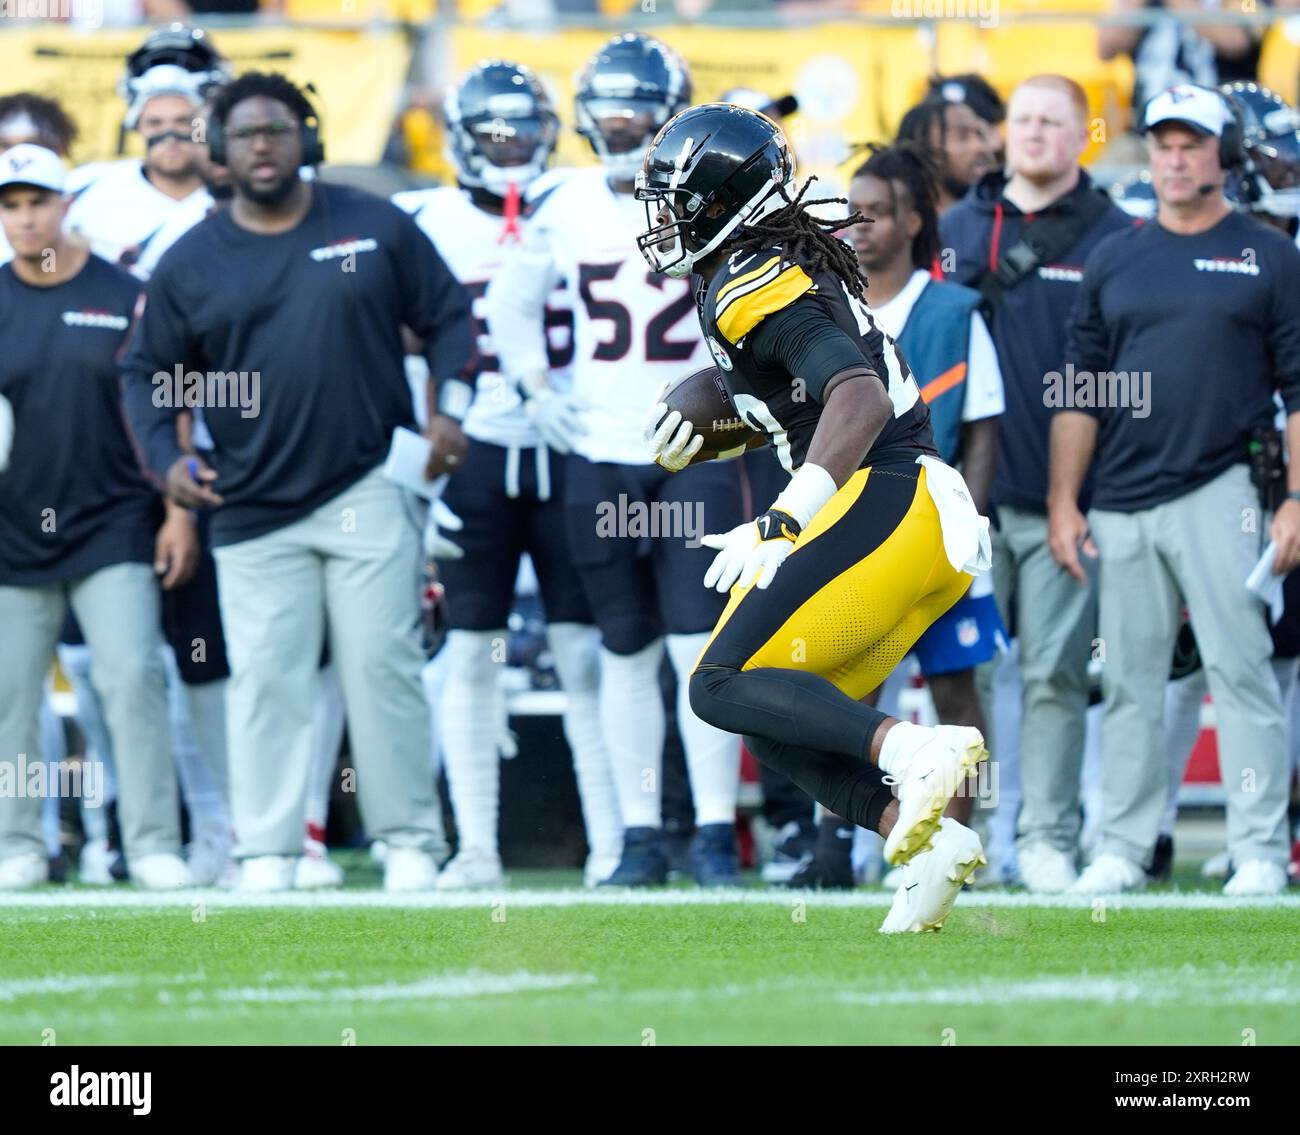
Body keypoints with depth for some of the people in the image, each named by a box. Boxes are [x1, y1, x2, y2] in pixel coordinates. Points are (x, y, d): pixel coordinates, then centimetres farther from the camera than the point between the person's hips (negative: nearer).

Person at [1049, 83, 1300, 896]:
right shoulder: (1115, 260, 14)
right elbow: (1081, 391, 13)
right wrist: (1064, 502, 6)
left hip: (1219, 494, -3)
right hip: (1121, 507, 3)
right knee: (1129, 682, 5)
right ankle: (1124, 851, 10)